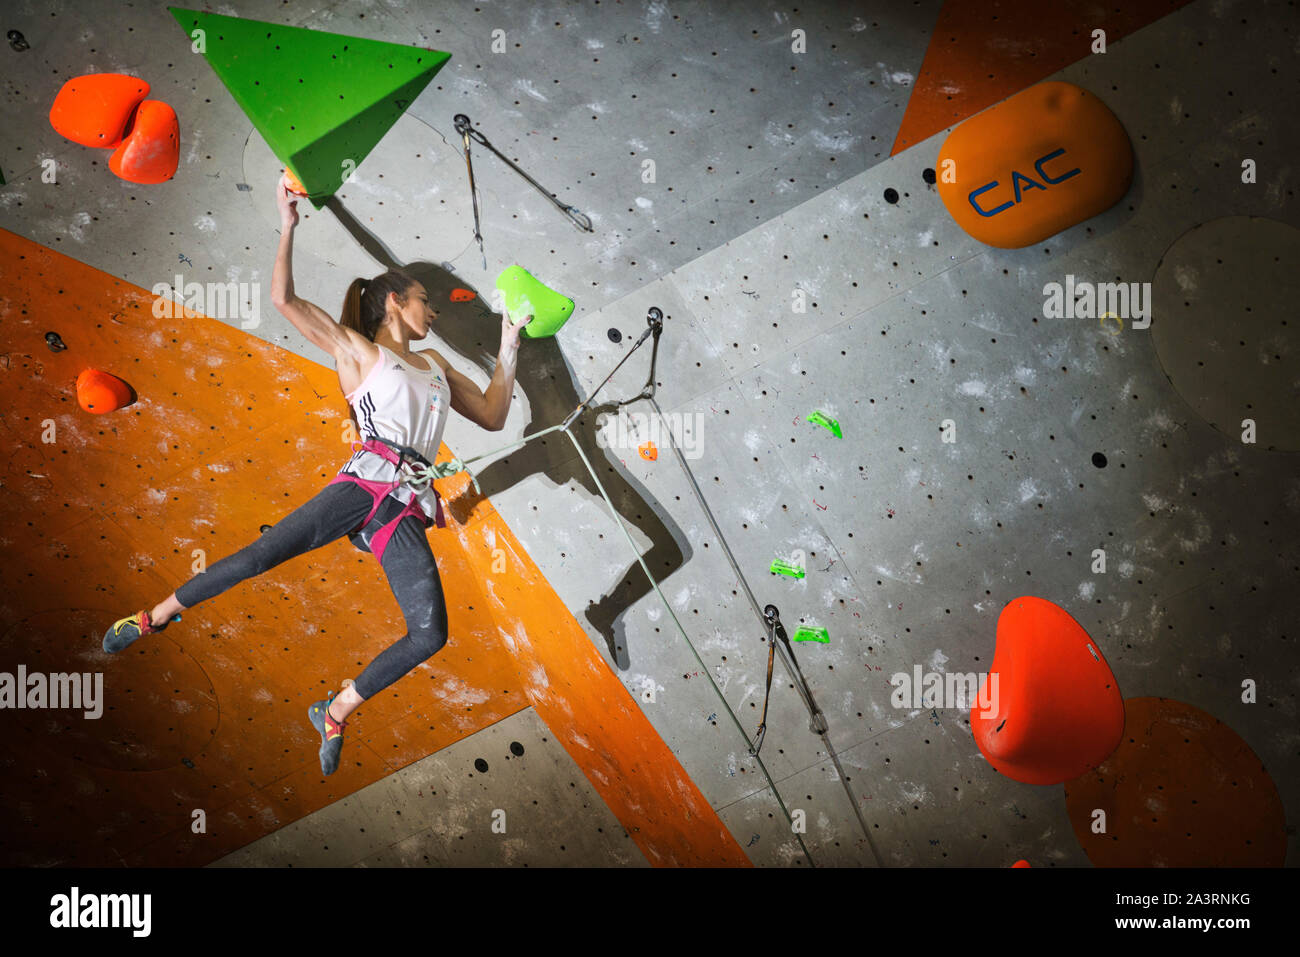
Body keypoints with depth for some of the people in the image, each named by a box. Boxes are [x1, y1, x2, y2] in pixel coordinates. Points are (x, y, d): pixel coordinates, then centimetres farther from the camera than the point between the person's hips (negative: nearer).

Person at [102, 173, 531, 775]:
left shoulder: (434, 363, 28)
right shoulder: (356, 349, 11)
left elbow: (492, 415, 25)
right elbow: (284, 298, 1)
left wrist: (509, 344, 23)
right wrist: (288, 227, 7)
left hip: (406, 510, 4)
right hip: (365, 483, -4)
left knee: (430, 635, -11)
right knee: (262, 554, -18)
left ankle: (336, 713, 5)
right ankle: (155, 616, 7)